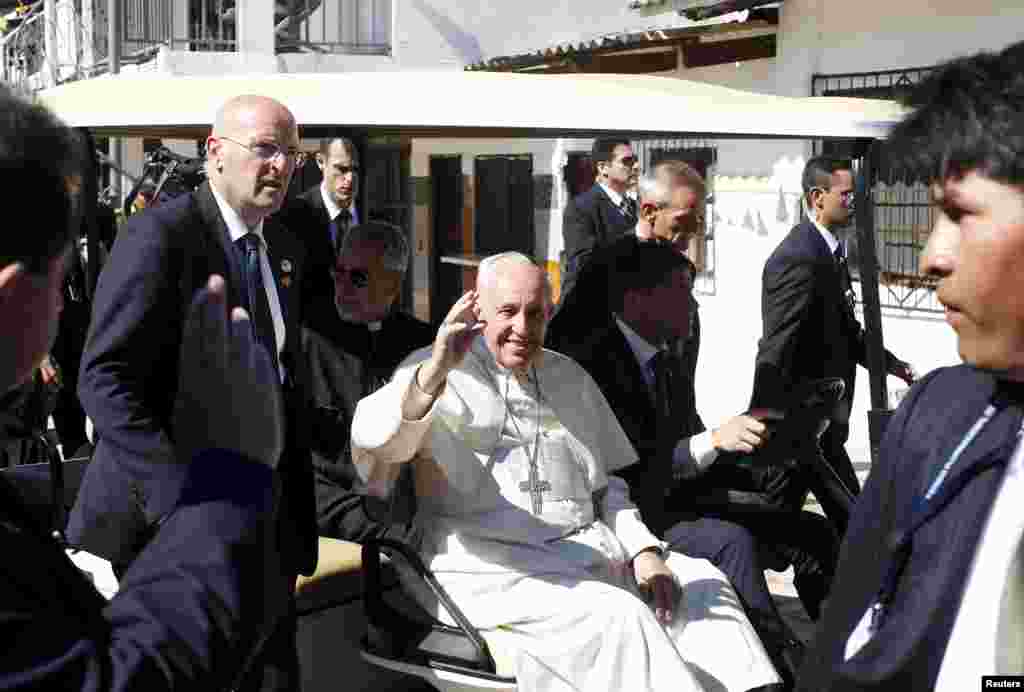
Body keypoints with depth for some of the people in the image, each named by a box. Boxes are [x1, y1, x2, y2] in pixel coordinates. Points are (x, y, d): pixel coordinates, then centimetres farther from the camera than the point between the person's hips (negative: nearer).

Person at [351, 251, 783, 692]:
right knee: (620, 616, -28)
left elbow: (605, 484, 24)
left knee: (701, 583, -8)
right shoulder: (436, 373, -1)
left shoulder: (570, 378, 21)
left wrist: (643, 550, 5)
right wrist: (435, 372, -40)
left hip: (585, 552, 7)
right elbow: (375, 437, -22)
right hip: (489, 568, -7)